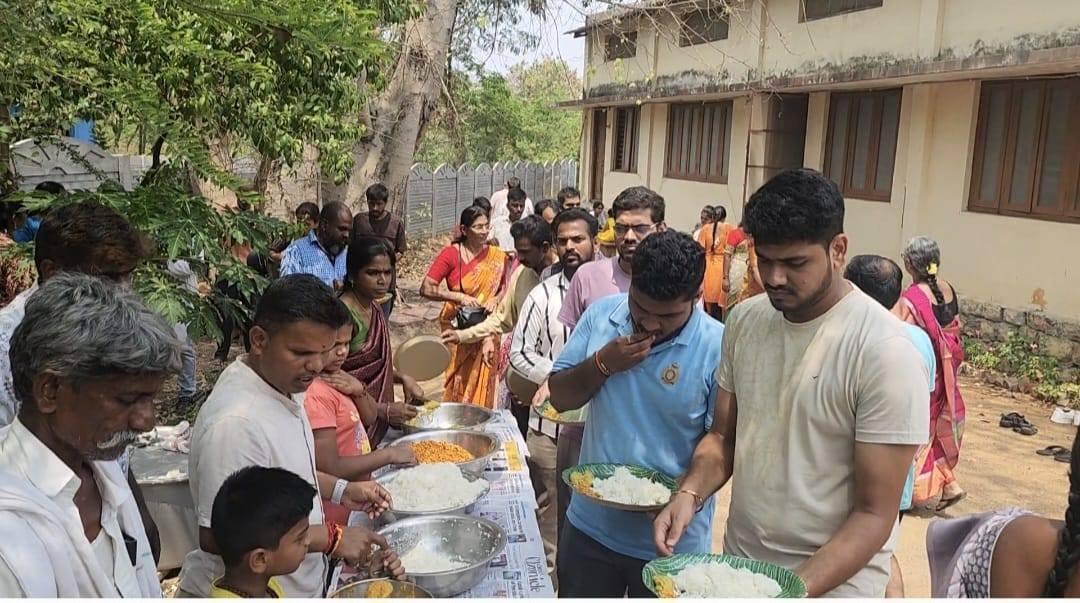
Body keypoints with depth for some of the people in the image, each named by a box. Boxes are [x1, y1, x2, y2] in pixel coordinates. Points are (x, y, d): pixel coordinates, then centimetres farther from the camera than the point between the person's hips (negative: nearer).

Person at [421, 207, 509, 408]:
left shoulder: (497, 257, 3)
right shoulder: (450, 254, -5)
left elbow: (506, 287, 15)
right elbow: (426, 289, -9)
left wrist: (496, 299, -7)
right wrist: (459, 297, -18)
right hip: (458, 328, -2)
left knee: (483, 380, 5)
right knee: (459, 379, 2)